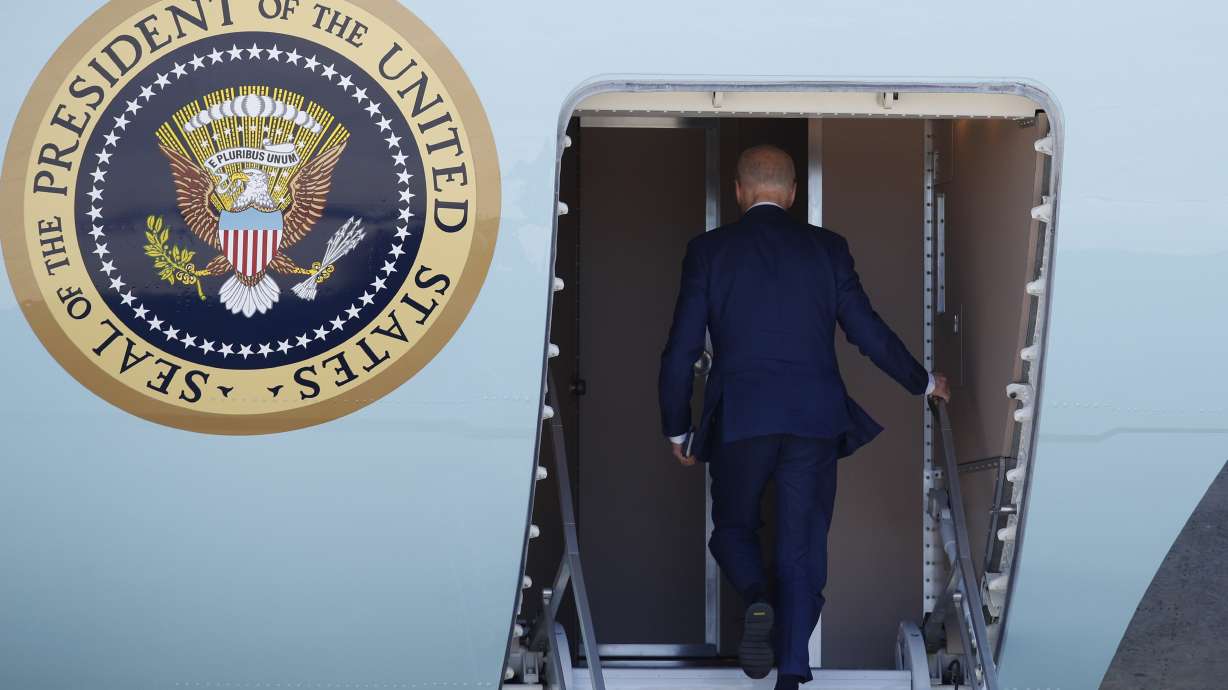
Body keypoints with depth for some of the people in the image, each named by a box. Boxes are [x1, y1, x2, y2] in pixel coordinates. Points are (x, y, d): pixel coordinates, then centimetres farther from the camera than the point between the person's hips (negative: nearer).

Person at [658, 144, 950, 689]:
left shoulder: (708, 250, 2)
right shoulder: (827, 247, 6)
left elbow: (681, 351, 1)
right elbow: (868, 332, 7)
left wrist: (677, 430, 12)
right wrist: (924, 383, 24)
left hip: (736, 420, -1)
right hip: (814, 420, 1)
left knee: (733, 530, 18)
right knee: (801, 553, 8)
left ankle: (756, 600, -13)